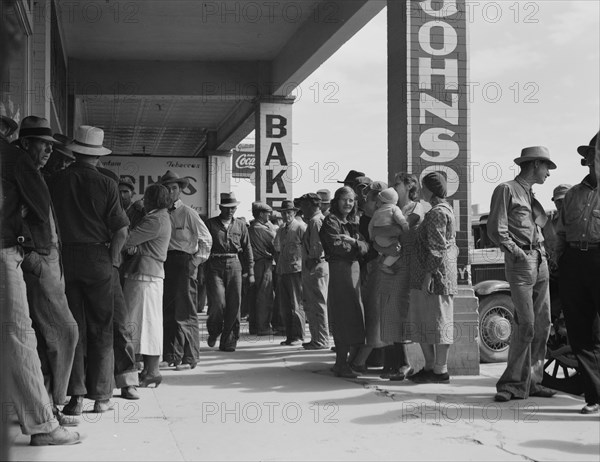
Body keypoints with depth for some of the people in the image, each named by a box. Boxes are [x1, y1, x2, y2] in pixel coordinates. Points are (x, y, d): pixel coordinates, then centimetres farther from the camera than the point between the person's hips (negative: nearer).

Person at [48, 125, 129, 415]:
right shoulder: (105, 184, -4)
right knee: (101, 330, 7)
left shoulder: (55, 181, 1)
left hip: (64, 258, 2)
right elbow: (121, 230, -8)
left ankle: (75, 397, 4)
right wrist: (111, 258, 4)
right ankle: (101, 396, 10)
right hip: (97, 258, -1)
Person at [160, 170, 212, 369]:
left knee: (185, 312, -7)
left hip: (183, 262, -5)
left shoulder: (188, 213, -2)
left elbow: (206, 239, -1)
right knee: (166, 311, 6)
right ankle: (170, 355, 15)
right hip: (164, 263, 5)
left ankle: (189, 358, -3)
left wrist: (196, 261, -4)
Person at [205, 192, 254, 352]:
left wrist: (250, 272, 9)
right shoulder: (210, 224, 5)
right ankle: (213, 332, 17)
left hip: (234, 266, 3)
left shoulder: (240, 225, 13)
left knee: (234, 304, 0)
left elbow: (247, 249, 14)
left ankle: (228, 341, 9)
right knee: (217, 303, -11)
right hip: (215, 266, -2)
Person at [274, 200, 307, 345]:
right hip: (283, 271, 8)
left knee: (297, 305, -5)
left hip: (296, 270, -8)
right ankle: (289, 335, 16)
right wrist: (279, 261, 16)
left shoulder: (301, 227, -6)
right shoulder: (281, 230, 17)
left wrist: (304, 266, -11)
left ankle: (298, 336, 2)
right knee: (284, 306, 9)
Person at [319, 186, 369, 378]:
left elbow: (365, 247, 7)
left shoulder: (352, 223, 18)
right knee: (344, 314, -8)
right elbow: (337, 247, -16)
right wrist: (357, 246, -4)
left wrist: (352, 241, -12)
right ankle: (341, 364, -4)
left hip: (354, 269, 8)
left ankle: (341, 361, 16)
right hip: (339, 270, -8)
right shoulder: (331, 222, -4)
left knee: (352, 316, 9)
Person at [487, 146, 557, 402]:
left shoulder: (531, 195, 22)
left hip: (540, 262, 8)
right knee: (526, 325, -12)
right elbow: (496, 231, -10)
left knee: (543, 325, 5)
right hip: (520, 263, -8)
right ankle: (513, 384, -4)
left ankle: (531, 381, 12)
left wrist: (542, 252, 11)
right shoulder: (506, 190, -2)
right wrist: (517, 252, -14)